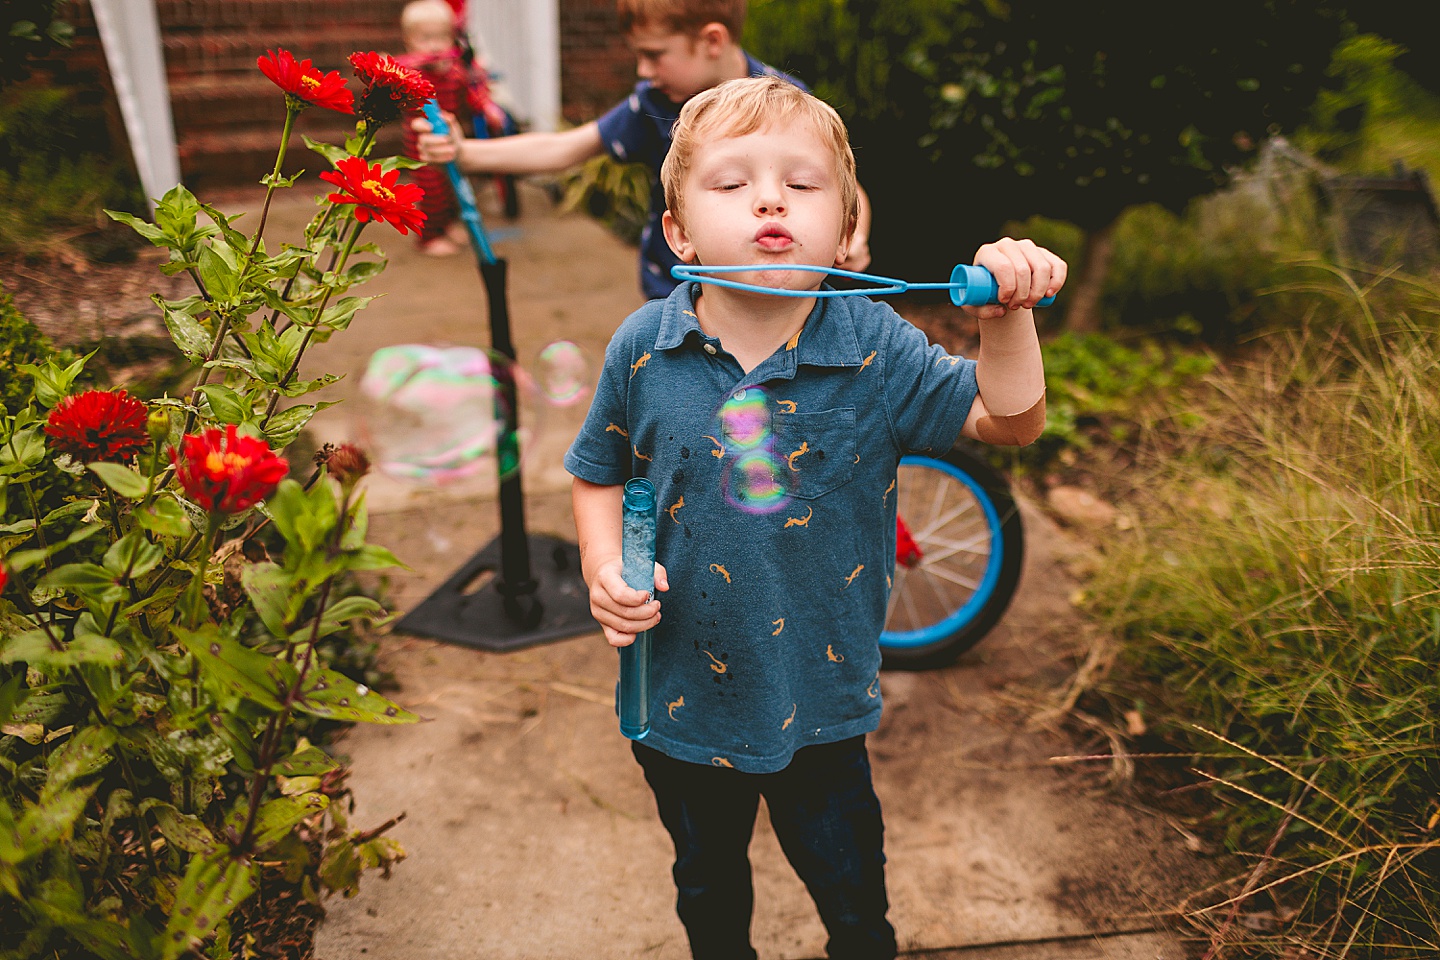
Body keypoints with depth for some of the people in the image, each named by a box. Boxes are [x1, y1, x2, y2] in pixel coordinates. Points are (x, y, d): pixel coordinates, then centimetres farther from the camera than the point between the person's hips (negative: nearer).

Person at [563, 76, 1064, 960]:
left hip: (822, 697, -1)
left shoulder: (877, 349, -14)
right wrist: (606, 569, -16)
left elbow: (1007, 419, -10)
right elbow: (602, 475, 1)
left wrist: (1006, 315, -27)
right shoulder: (643, 349, -12)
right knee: (708, 883, 28)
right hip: (685, 693, 1)